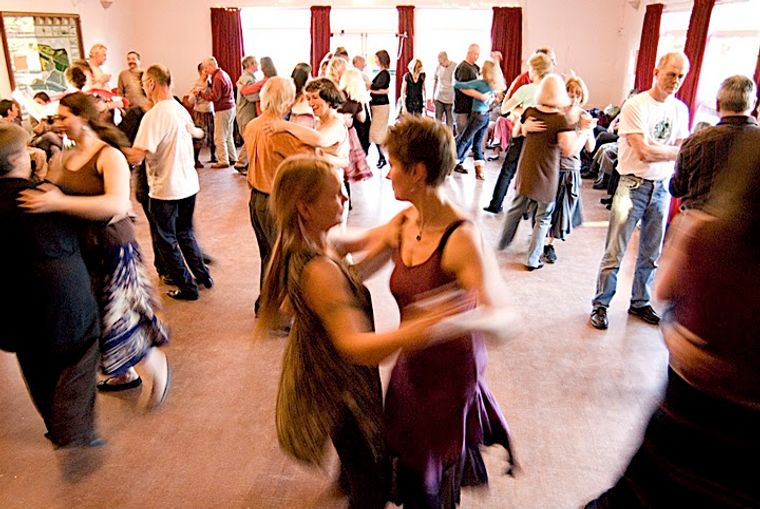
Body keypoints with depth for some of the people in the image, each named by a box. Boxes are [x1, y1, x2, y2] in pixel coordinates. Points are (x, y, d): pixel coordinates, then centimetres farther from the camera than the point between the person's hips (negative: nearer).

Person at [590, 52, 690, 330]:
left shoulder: (680, 109, 9)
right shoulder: (635, 106, -10)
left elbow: (682, 150, 5)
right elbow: (644, 152, -17)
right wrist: (678, 151, -8)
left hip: (662, 188, 6)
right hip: (633, 186, -6)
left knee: (651, 254, 14)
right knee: (615, 252, -3)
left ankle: (640, 303, 29)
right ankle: (600, 304, 10)